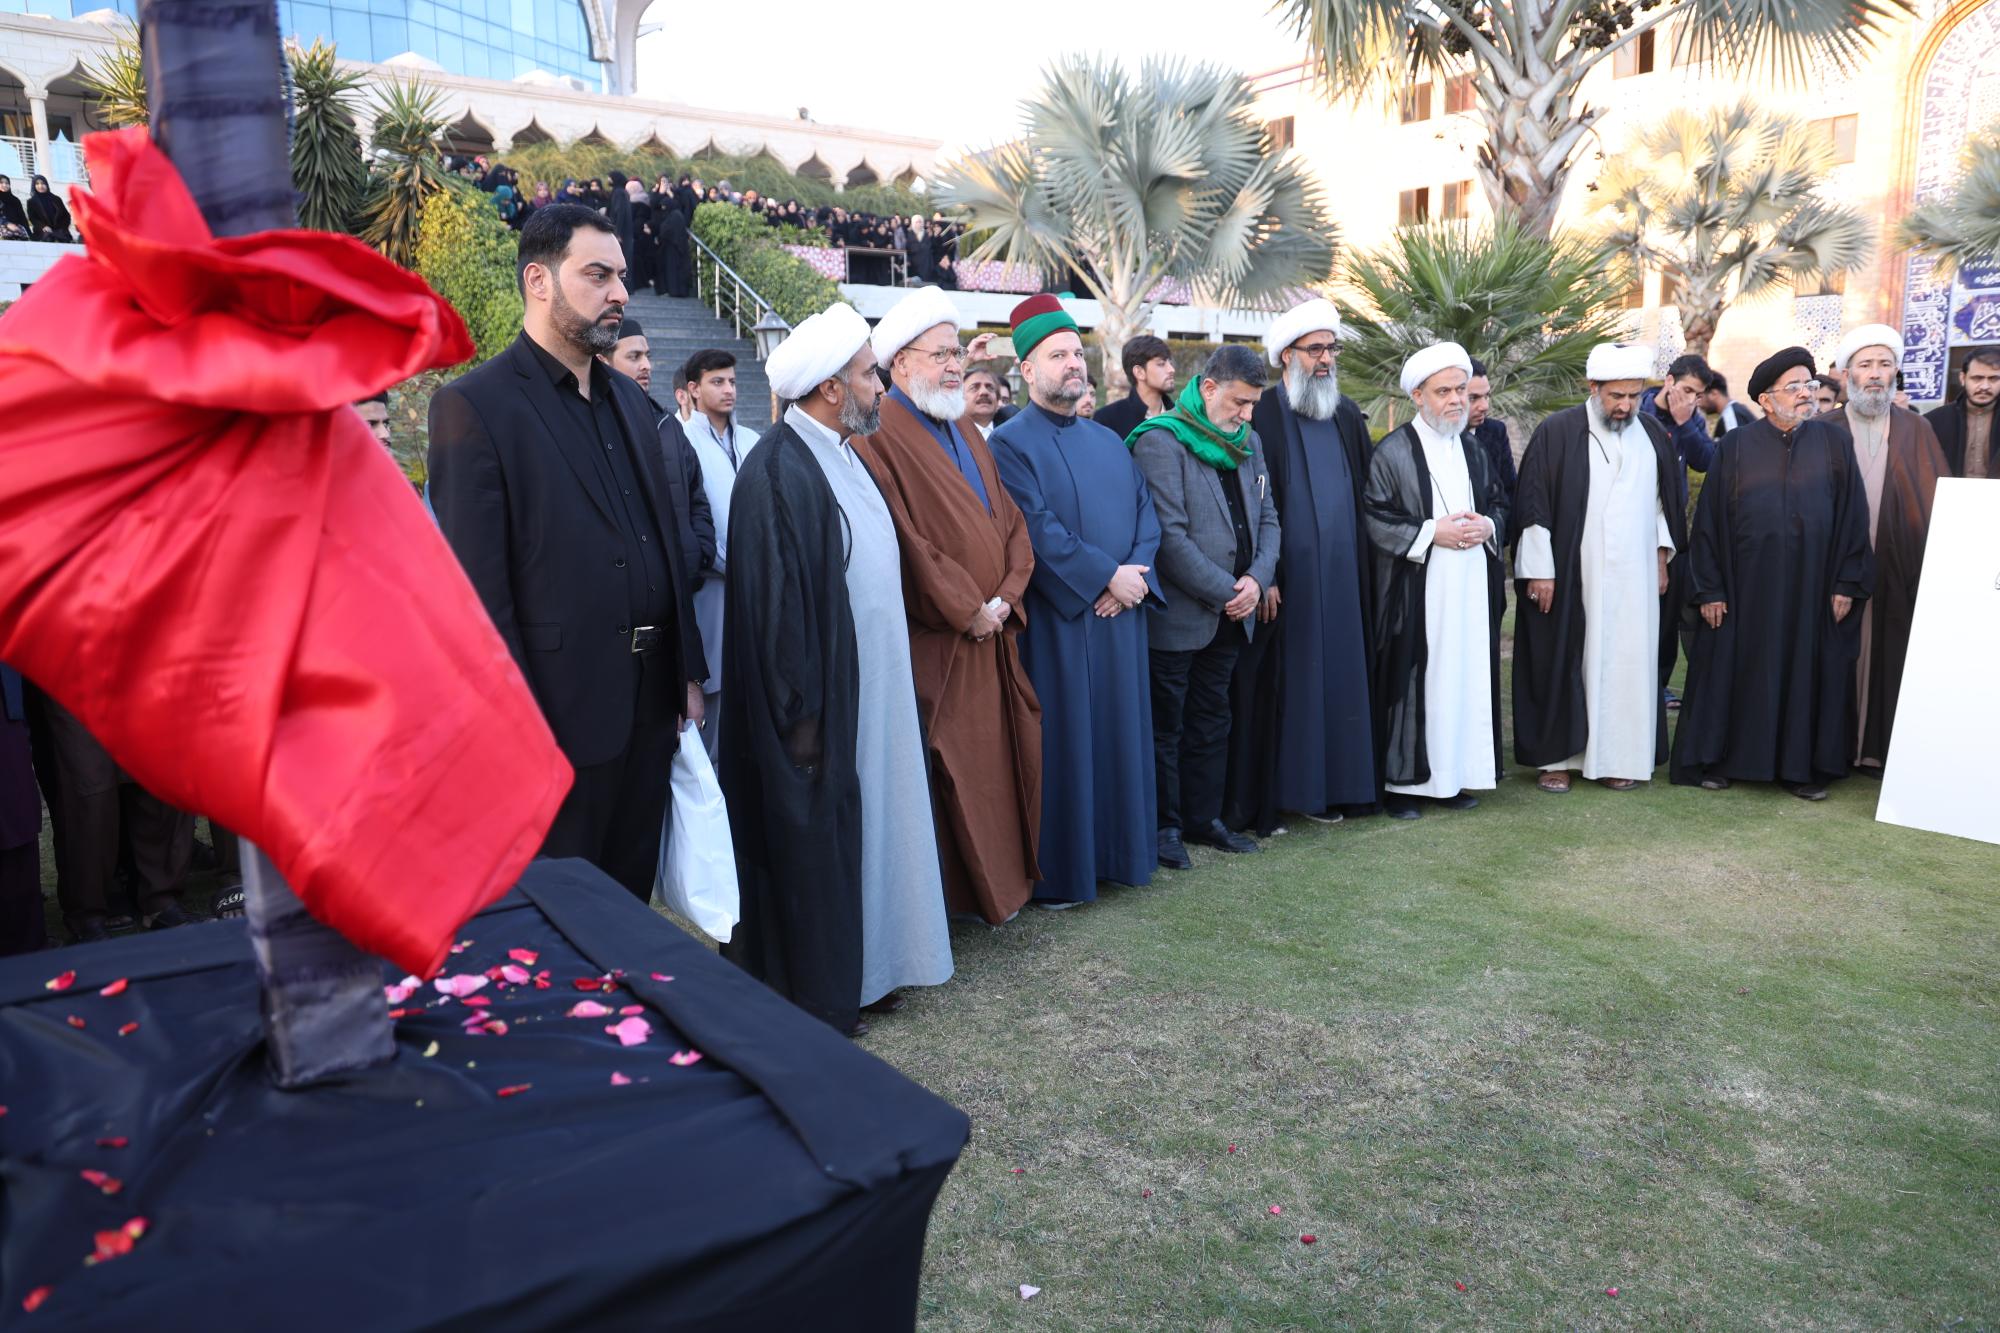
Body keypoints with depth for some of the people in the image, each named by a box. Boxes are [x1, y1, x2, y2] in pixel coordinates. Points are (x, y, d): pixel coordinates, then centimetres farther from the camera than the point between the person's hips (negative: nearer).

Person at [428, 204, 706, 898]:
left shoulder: (629, 399, 13)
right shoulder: (474, 404, -10)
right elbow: (478, 588, -14)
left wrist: (687, 671, 12)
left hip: (651, 704, 7)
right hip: (558, 712, -6)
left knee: (632, 893, 19)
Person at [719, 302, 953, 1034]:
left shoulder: (842, 454, 12)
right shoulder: (777, 469, -18)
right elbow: (774, 598, -21)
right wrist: (803, 712, -21)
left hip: (870, 687, 9)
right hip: (821, 695, -9)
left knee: (865, 820, 16)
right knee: (814, 838, 2)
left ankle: (864, 967, 30)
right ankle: (815, 996, 17)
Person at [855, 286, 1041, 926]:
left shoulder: (967, 434, 17)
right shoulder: (882, 437, -11)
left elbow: (1009, 520, 13)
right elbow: (907, 542, -19)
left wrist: (1005, 597, -2)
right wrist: (968, 612, -15)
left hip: (993, 634, 8)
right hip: (935, 645, -8)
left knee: (1004, 759, 13)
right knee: (949, 771, -1)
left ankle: (1003, 877, 26)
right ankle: (955, 893, 12)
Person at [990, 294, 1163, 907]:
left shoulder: (1109, 441, 16)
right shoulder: (1012, 443, -6)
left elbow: (1146, 511, 10)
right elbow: (1038, 530, -16)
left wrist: (1136, 575, -8)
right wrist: (1107, 575, -16)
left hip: (1120, 612, 7)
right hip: (1057, 620, -7)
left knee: (1121, 731, 12)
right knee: (1064, 740, -1)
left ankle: (1119, 850, 25)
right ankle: (1057, 872, 10)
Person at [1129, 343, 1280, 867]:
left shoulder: (1248, 443, 11)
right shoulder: (1160, 441, -13)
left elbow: (1267, 518, 13)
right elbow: (1169, 536, -19)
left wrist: (1257, 579, -5)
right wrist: (1224, 592, -16)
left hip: (1230, 613, 7)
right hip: (1176, 616, -7)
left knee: (1211, 721, 16)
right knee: (1166, 725, 4)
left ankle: (1203, 818, 27)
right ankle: (1165, 827, 15)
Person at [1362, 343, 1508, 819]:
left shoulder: (1474, 450, 14)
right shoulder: (1393, 451, -5)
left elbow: (1499, 504, 21)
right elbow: (1374, 517, -10)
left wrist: (1488, 526, -2)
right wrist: (1431, 533, -16)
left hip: (1470, 588, 6)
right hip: (1415, 592, -6)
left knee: (1466, 676, 6)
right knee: (1412, 682, -3)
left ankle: (1455, 773, 17)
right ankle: (1401, 781, 6)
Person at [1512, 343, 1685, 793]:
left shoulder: (1654, 435, 7)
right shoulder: (1557, 432, -7)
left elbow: (1662, 502, 17)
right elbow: (1533, 504, -8)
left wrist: (1662, 556, 12)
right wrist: (1540, 570, -10)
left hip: (1634, 578, 4)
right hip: (1570, 575, -4)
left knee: (1628, 663, 6)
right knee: (1565, 663, 2)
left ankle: (1620, 756, 16)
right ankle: (1558, 755, 11)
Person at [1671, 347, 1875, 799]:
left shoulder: (1834, 443, 3)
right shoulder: (1736, 447, -1)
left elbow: (1853, 516, 4)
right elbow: (1709, 519, -2)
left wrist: (1847, 584, -2)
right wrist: (1709, 589, -5)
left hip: (1812, 587, 1)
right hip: (1746, 586, -1)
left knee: (1808, 674, 7)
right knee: (1737, 672, 5)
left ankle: (1801, 767, 17)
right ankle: (1718, 759, 18)